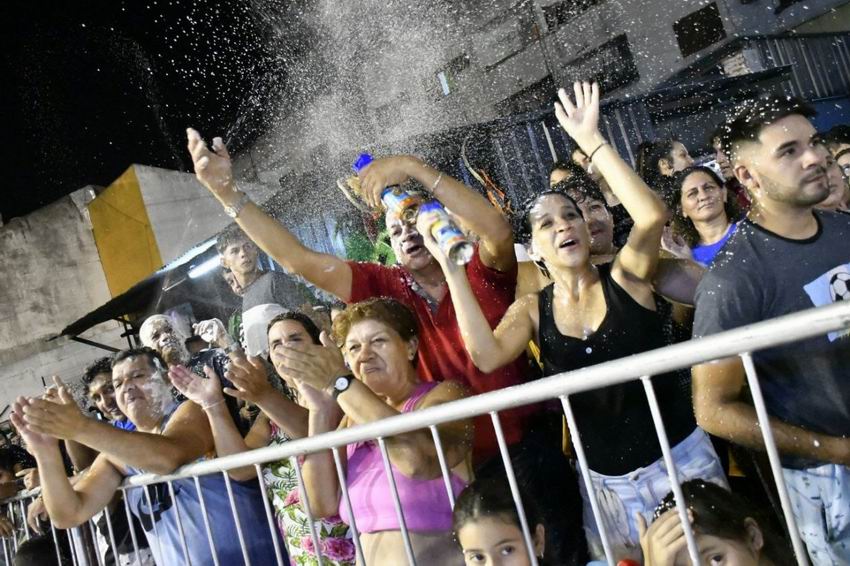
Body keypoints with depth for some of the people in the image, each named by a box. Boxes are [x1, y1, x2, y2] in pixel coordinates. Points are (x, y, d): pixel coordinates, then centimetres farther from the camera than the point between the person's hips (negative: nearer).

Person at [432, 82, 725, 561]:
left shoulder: (626, 278, -7)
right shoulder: (533, 311, -1)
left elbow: (653, 214, -26)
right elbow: (487, 356, -21)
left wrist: (591, 141, -24)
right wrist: (453, 269, -20)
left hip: (679, 457, -2)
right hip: (606, 482, 2)